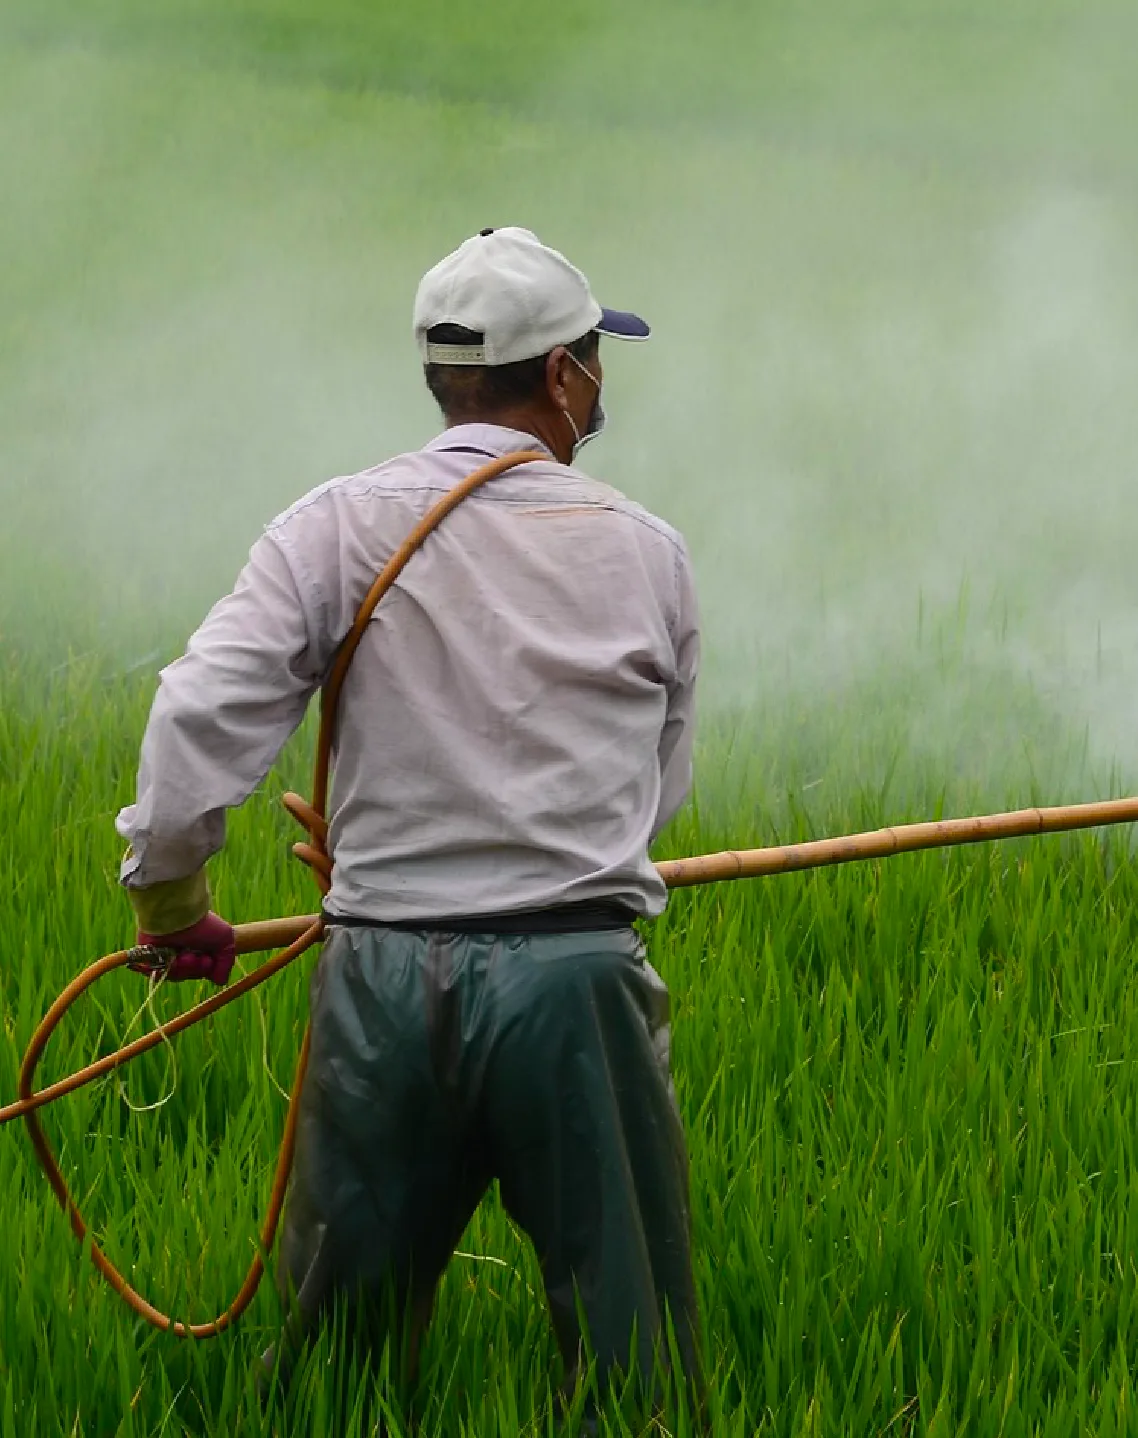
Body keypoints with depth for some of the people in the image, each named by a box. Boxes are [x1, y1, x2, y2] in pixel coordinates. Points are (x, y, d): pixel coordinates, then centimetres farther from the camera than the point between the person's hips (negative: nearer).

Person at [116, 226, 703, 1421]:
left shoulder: (339, 529, 0)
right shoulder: (644, 552, 3)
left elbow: (200, 716, -10)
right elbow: (661, 785, 9)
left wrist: (169, 893, 5)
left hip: (383, 980, 1)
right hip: (578, 980, -1)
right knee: (632, 1359, 7)